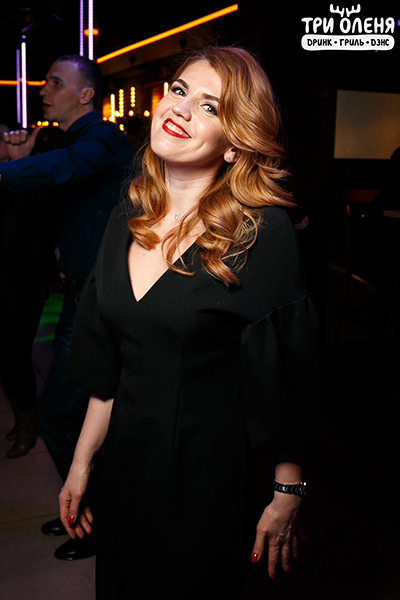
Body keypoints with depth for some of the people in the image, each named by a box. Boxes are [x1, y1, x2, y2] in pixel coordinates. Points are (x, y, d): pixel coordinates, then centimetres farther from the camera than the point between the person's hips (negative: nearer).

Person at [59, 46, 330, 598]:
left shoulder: (262, 233, -17)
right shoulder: (126, 222, 0)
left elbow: (286, 376, -12)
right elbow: (109, 366, 6)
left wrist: (287, 495, -6)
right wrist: (82, 463, 9)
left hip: (207, 475, -5)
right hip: (124, 464, 6)